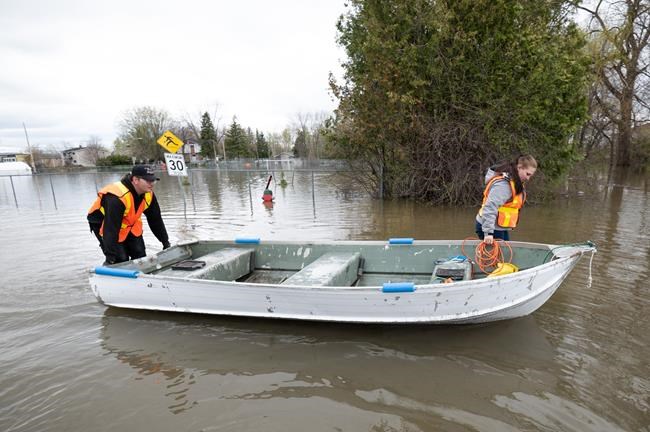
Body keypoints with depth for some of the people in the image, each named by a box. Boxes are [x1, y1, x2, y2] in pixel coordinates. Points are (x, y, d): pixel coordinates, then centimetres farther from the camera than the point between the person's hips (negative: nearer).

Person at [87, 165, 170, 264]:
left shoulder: (148, 194, -14)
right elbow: (111, 228, -38)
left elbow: (156, 219, -4)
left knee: (140, 255, 2)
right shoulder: (117, 198, -37)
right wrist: (110, 256, -39)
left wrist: (166, 242, -2)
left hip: (129, 224, 7)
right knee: (121, 260, -14)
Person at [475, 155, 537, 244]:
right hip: (493, 229, -10)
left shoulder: (515, 182, 8)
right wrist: (488, 232, -32)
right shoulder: (503, 184, -23)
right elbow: (489, 208, -30)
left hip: (501, 228, 10)